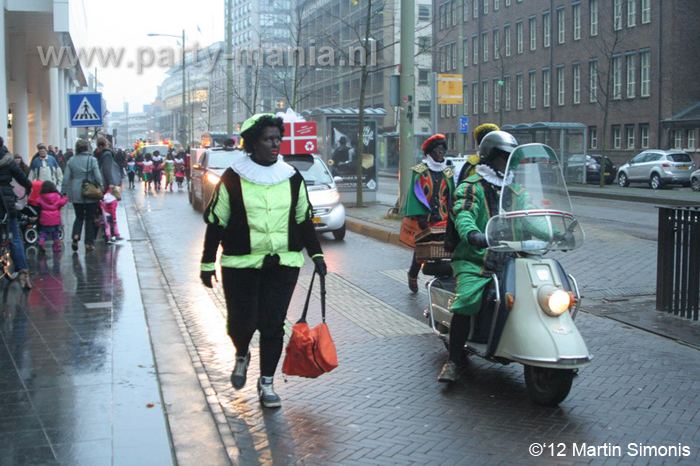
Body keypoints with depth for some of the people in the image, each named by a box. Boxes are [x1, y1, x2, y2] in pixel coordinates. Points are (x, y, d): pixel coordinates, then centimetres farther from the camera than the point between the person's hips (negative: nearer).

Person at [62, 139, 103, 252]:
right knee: (90, 218, 7)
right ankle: (89, 243, 8)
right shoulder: (92, 159, -6)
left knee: (79, 216, 16)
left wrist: (64, 191, 8)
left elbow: (66, 178, 2)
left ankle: (76, 235, -8)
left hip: (76, 193, 2)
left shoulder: (71, 160, 2)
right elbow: (98, 176, -11)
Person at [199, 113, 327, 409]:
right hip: (240, 264, -2)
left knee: (273, 325, 0)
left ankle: (267, 383, 14)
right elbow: (215, 222, 2)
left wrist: (316, 254, 10)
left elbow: (304, 220, 16)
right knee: (241, 322, 1)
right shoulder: (233, 178, -2)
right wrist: (207, 263, 2)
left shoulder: (292, 178, 7)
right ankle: (242, 356, 35)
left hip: (283, 263, 2)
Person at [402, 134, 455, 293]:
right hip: (424, 220, -2)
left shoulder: (448, 173, 13)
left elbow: (452, 196, 15)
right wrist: (420, 215, -15)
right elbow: (415, 193, -5)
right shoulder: (419, 171, 2)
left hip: (443, 220, 2)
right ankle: (413, 275, 31)